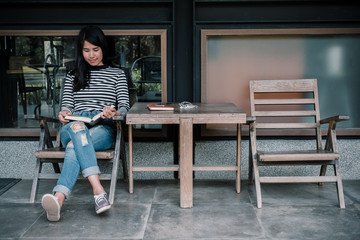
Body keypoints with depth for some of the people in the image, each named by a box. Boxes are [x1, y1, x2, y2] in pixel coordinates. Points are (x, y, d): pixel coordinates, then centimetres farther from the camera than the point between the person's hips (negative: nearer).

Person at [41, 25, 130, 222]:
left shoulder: (117, 74, 18)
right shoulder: (72, 76, 24)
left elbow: (124, 106, 6)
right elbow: (67, 106, 14)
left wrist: (114, 113, -19)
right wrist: (63, 115, -12)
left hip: (103, 129, -1)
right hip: (73, 126, 1)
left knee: (73, 147, -34)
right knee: (77, 127, -38)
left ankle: (58, 198, -52)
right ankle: (98, 190, -52)